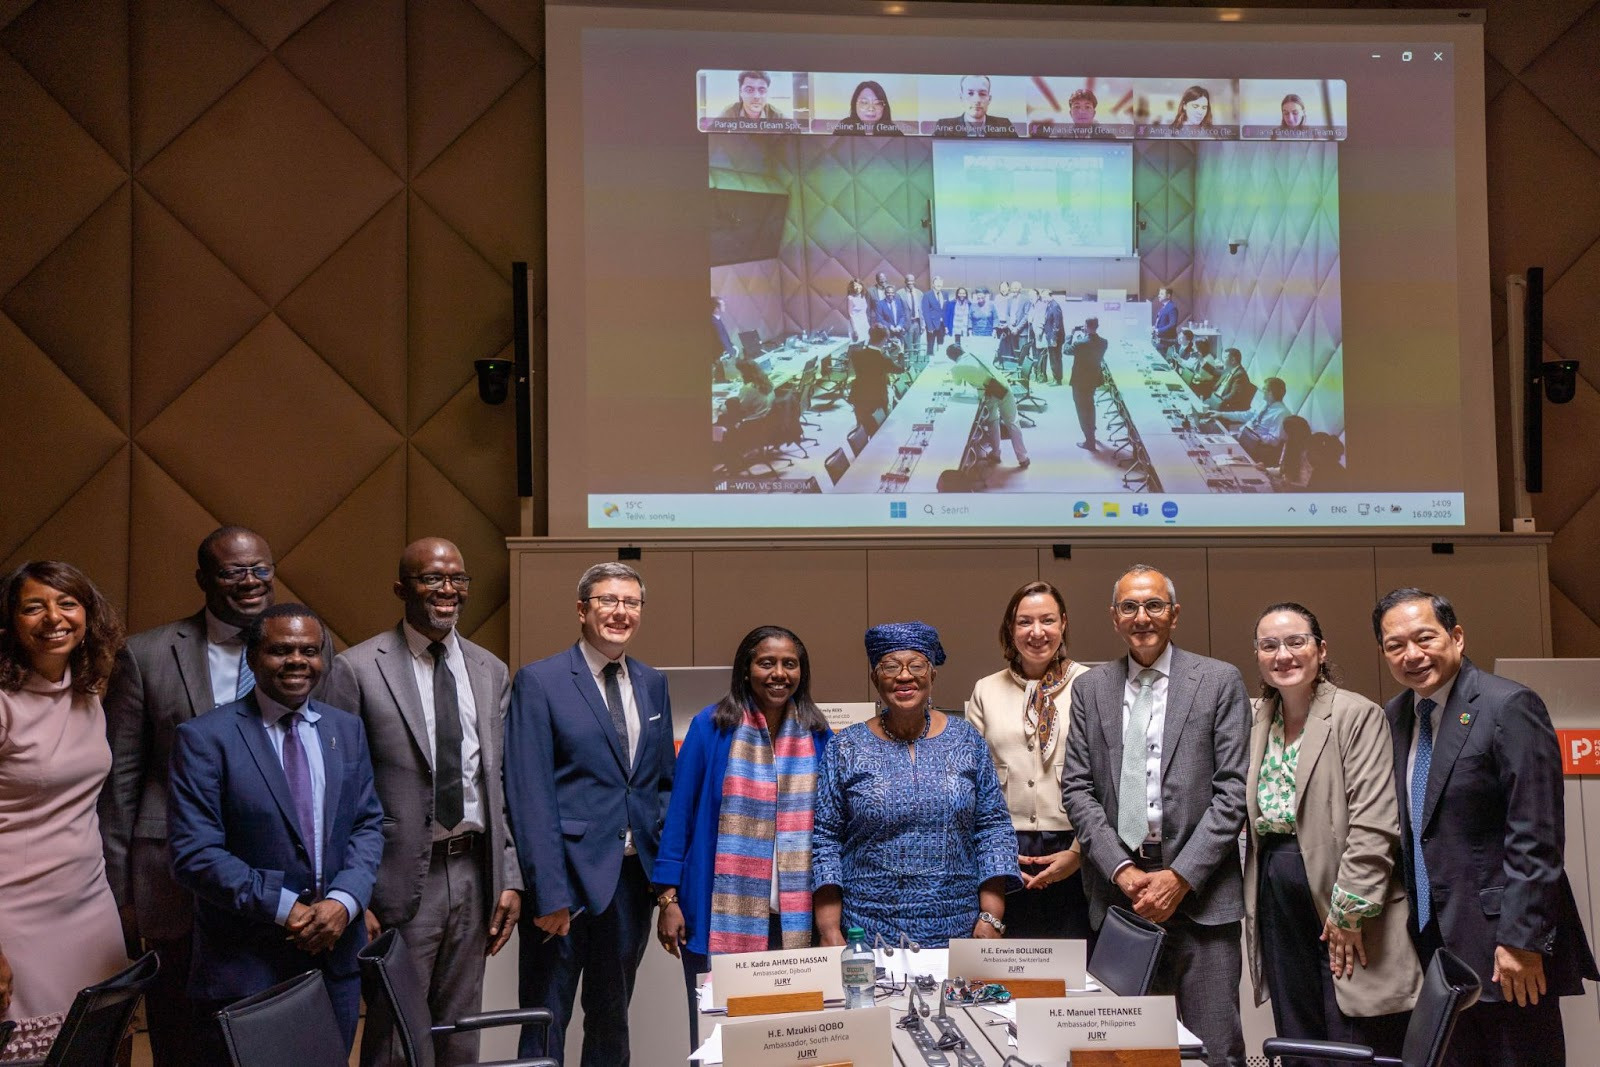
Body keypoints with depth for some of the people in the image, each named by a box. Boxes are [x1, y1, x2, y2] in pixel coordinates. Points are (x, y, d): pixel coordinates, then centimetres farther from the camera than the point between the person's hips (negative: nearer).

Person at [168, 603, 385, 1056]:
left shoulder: (347, 730, 8)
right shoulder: (205, 738, -8)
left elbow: (368, 825, 7)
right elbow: (194, 854, -13)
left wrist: (344, 901, -11)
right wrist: (285, 909, -16)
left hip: (335, 952, 5)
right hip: (244, 965, -4)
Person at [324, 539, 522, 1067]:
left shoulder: (491, 672, 9)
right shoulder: (357, 669, -6)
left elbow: (504, 784, 11)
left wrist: (510, 880, 5)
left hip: (475, 873, 5)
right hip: (401, 880, -4)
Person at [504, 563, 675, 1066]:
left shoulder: (652, 684, 11)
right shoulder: (539, 681, -7)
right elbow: (529, 795, -12)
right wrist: (549, 892, -17)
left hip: (633, 876, 5)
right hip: (568, 876, -5)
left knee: (612, 1024, 16)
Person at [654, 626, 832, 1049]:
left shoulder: (816, 734, 6)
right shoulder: (712, 727, -3)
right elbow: (680, 812, -1)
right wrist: (668, 898, -6)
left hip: (795, 919, 3)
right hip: (722, 917, -2)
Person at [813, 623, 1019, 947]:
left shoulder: (966, 740, 5)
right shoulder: (846, 748, 1)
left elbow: (993, 828, 4)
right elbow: (825, 838, 0)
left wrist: (991, 918, -5)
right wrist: (830, 932, -7)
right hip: (868, 932, -1)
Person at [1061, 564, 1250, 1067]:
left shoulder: (1220, 681, 3)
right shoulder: (1090, 688, 11)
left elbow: (1232, 790, -2)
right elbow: (1077, 789, 7)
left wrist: (1181, 876, -9)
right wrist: (1120, 870, -6)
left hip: (1198, 890, -2)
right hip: (1118, 889, 2)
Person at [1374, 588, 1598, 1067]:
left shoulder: (1510, 707, -11)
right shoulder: (1393, 718, 9)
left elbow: (1536, 839, -15)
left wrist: (1521, 939, -18)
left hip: (1503, 941, -6)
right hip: (1434, 940, 6)